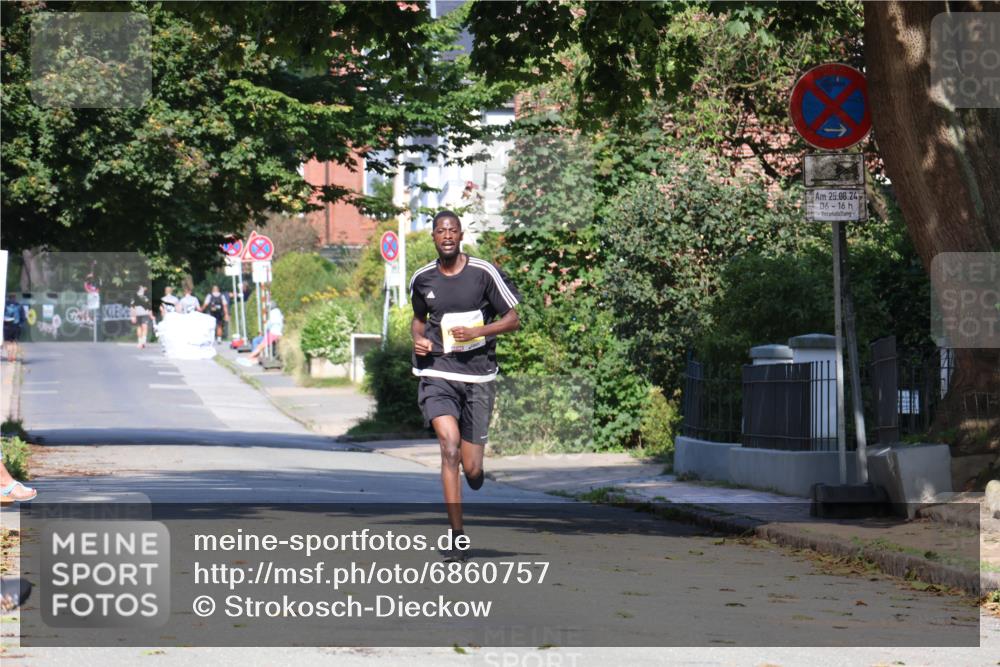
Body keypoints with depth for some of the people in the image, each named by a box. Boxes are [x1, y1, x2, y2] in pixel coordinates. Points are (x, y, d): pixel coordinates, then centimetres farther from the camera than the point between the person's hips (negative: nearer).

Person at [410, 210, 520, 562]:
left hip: (478, 374, -1)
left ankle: (475, 469, 43)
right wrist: (418, 339, 3)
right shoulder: (422, 279, 5)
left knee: (471, 468, 1)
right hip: (437, 372, 1)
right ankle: (456, 536, -16)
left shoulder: (483, 272, -4)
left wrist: (477, 332, -14)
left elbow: (513, 319, 1)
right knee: (449, 445, -21)